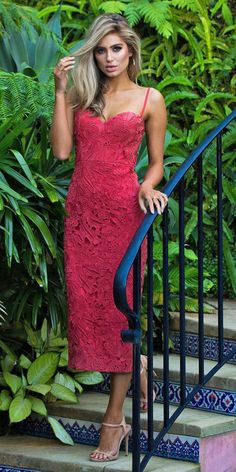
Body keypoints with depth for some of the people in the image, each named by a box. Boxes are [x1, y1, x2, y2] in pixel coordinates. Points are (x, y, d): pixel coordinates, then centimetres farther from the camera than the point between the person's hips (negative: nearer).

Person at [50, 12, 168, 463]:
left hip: (123, 211, -3)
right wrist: (61, 91, -5)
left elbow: (156, 162, 8)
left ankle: (114, 420, 3)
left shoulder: (149, 99, 4)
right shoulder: (81, 96, 10)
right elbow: (61, 150, -3)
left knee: (120, 308, -3)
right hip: (81, 210, 3)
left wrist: (148, 188, -13)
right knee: (85, 304, 1)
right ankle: (136, 365, 29)